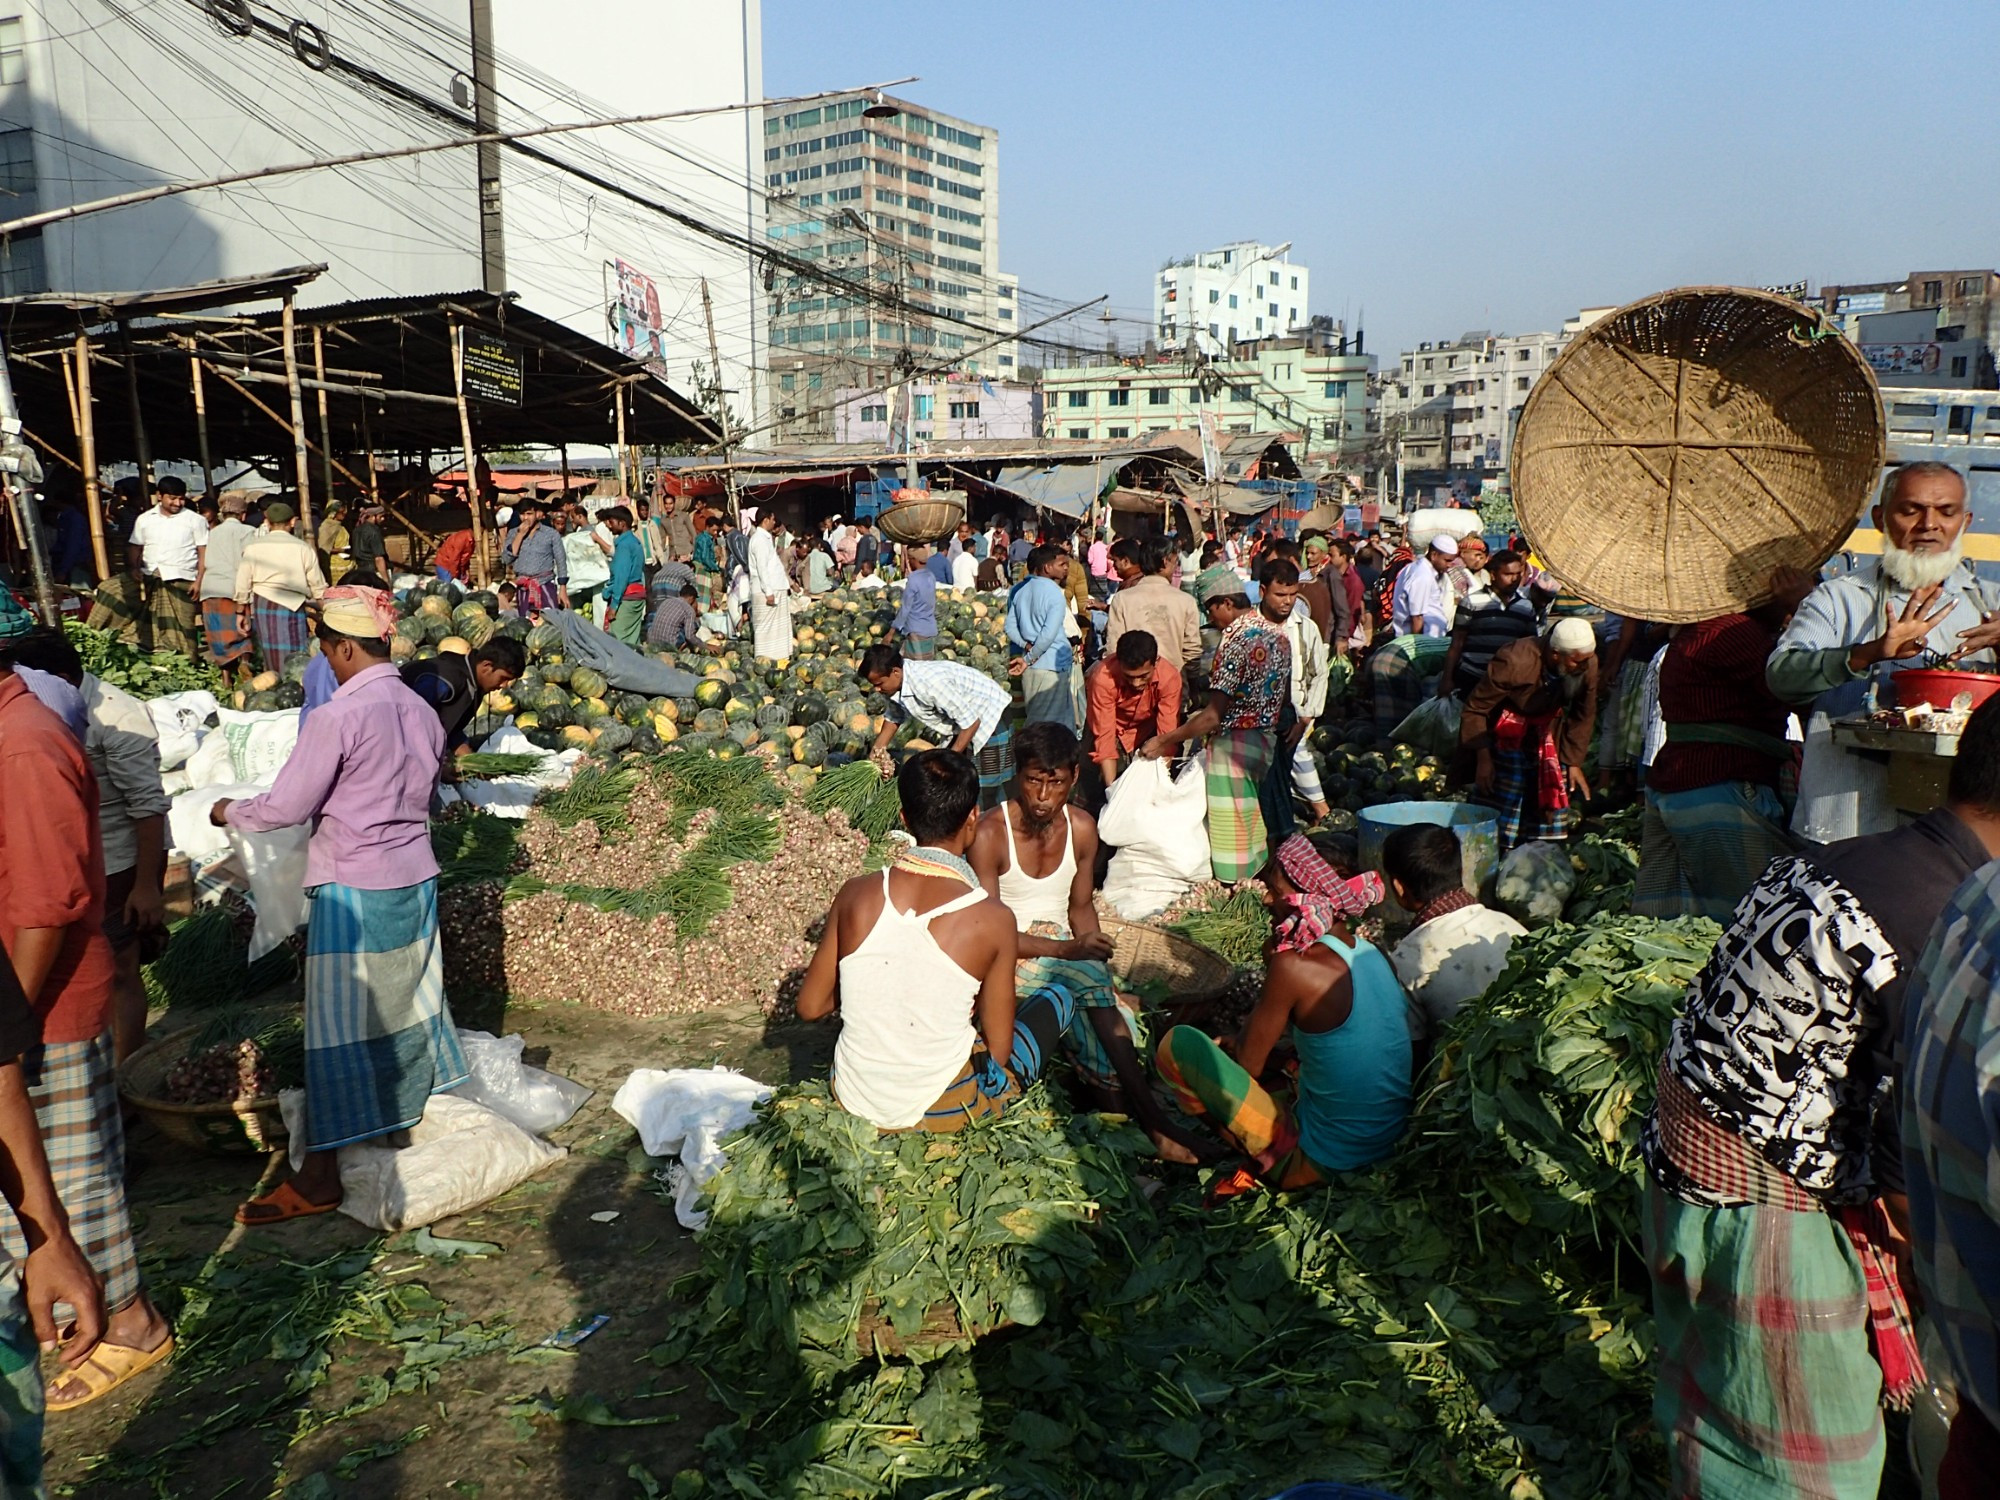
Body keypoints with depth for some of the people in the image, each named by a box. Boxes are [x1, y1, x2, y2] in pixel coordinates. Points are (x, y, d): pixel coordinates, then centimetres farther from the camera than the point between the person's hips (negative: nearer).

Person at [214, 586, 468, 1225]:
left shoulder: (338, 716, -17)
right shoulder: (421, 710, 4)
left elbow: (285, 807, -13)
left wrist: (229, 811, 6)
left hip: (353, 888, -7)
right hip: (415, 877, 7)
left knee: (338, 1029, 0)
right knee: (411, 1007, 20)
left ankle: (320, 1175, 7)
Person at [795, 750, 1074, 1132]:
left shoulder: (855, 894, -8)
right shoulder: (992, 920, -17)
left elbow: (810, 1007, 2)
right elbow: (998, 1052, -8)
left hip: (851, 1100, 5)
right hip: (939, 1112, -5)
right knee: (1058, 999, 17)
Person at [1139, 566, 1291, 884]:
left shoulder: (1235, 640, -21)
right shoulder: (1277, 634, 6)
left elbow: (1213, 716, -24)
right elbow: (1285, 697, 14)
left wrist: (1163, 742, -19)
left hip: (1232, 743, -9)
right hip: (1266, 742, 9)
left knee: (1229, 832, 1)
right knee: (1252, 829, 19)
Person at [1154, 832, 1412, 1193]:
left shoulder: (1295, 967, -23)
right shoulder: (1372, 954, 1)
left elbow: (1247, 1064, -10)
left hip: (1320, 1163, -8)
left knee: (1177, 1045, -6)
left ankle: (1262, 1162, 4)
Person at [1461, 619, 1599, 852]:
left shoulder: (1588, 664, -13)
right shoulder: (1515, 662, -27)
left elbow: (1583, 716, 4)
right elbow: (1475, 709, -18)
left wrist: (1574, 762, 3)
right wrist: (1483, 760, -18)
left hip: (1550, 737, 5)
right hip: (1506, 736, -4)